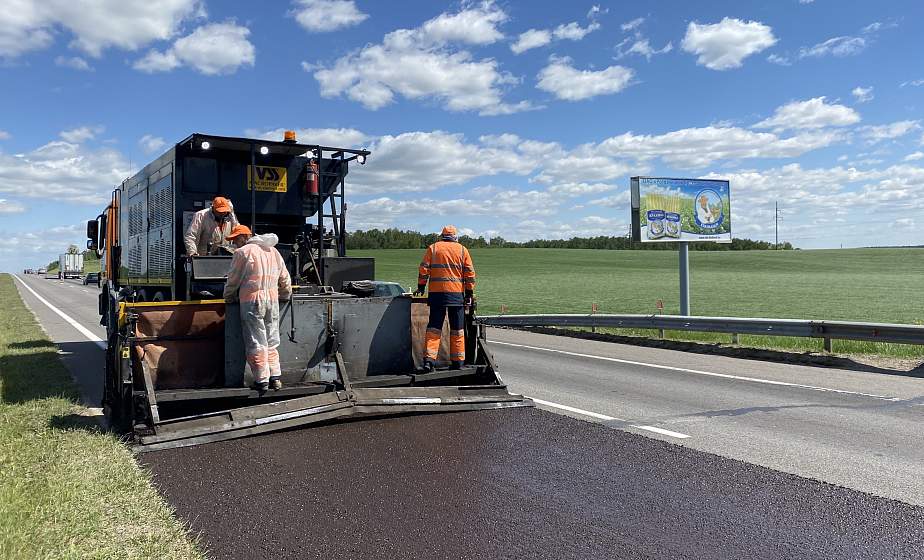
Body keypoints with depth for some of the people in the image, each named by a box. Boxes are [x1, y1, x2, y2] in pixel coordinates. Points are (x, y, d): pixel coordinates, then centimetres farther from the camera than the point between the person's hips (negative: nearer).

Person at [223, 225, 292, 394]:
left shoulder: (242, 252, -2)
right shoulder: (274, 251, 17)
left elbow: (233, 279, 2)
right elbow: (285, 278, 21)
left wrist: (228, 296, 18)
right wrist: (285, 295, 34)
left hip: (252, 299, -6)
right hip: (273, 298, 6)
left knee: (256, 343, -1)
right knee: (271, 341, 13)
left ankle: (262, 381, 0)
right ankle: (276, 378, 11)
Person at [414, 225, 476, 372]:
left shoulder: (433, 248, 5)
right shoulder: (462, 250, 6)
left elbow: (424, 269, 0)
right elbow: (470, 273, 3)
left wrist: (421, 287, 9)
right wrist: (469, 293, 7)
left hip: (436, 293, 0)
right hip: (457, 294, 0)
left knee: (434, 328, 3)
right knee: (457, 330, 9)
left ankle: (429, 360, -9)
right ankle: (457, 362, 11)